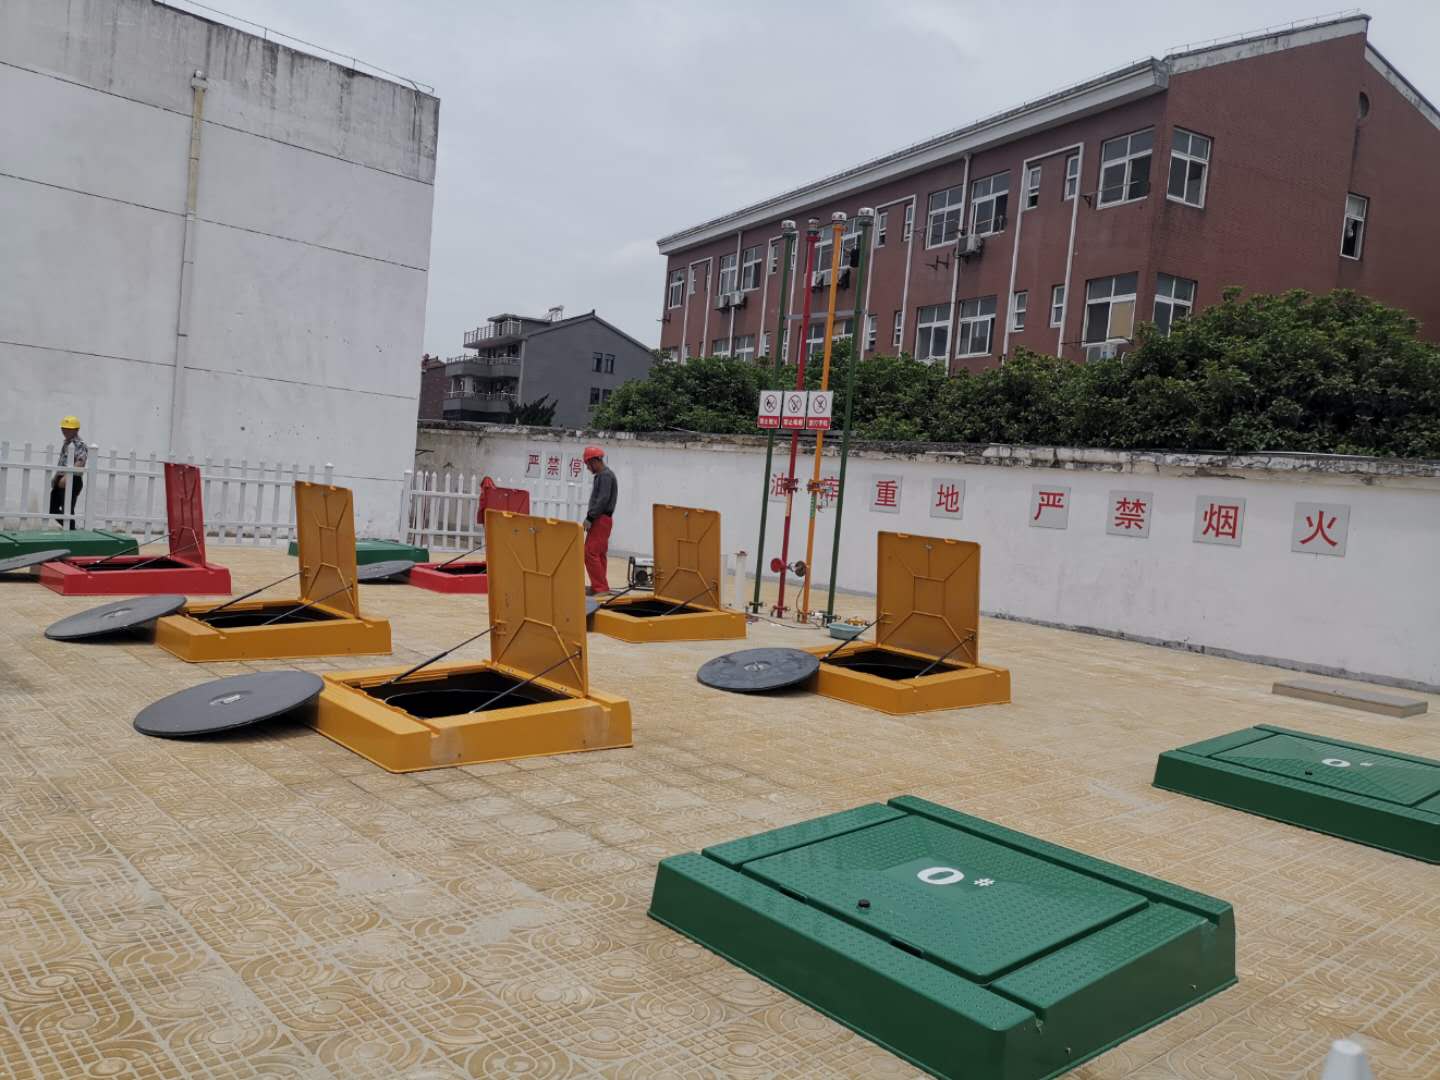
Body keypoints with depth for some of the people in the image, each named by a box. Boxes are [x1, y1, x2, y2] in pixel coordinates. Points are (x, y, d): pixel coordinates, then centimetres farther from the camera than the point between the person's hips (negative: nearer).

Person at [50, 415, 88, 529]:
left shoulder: (80, 445, -14)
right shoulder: (66, 443, 16)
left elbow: (79, 463, -27)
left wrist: (67, 477, -37)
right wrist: (55, 477, 27)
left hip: (73, 481, -10)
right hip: (61, 479, 10)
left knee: (67, 510, -7)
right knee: (52, 507, 13)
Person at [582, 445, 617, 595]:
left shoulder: (606, 475, -14)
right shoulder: (601, 475, 17)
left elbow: (603, 500, -21)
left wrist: (589, 518, -19)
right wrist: (590, 518, 11)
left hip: (601, 520, -10)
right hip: (599, 520, 10)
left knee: (590, 553, -12)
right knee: (599, 554, 12)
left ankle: (599, 587, -11)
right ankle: (600, 585, 16)